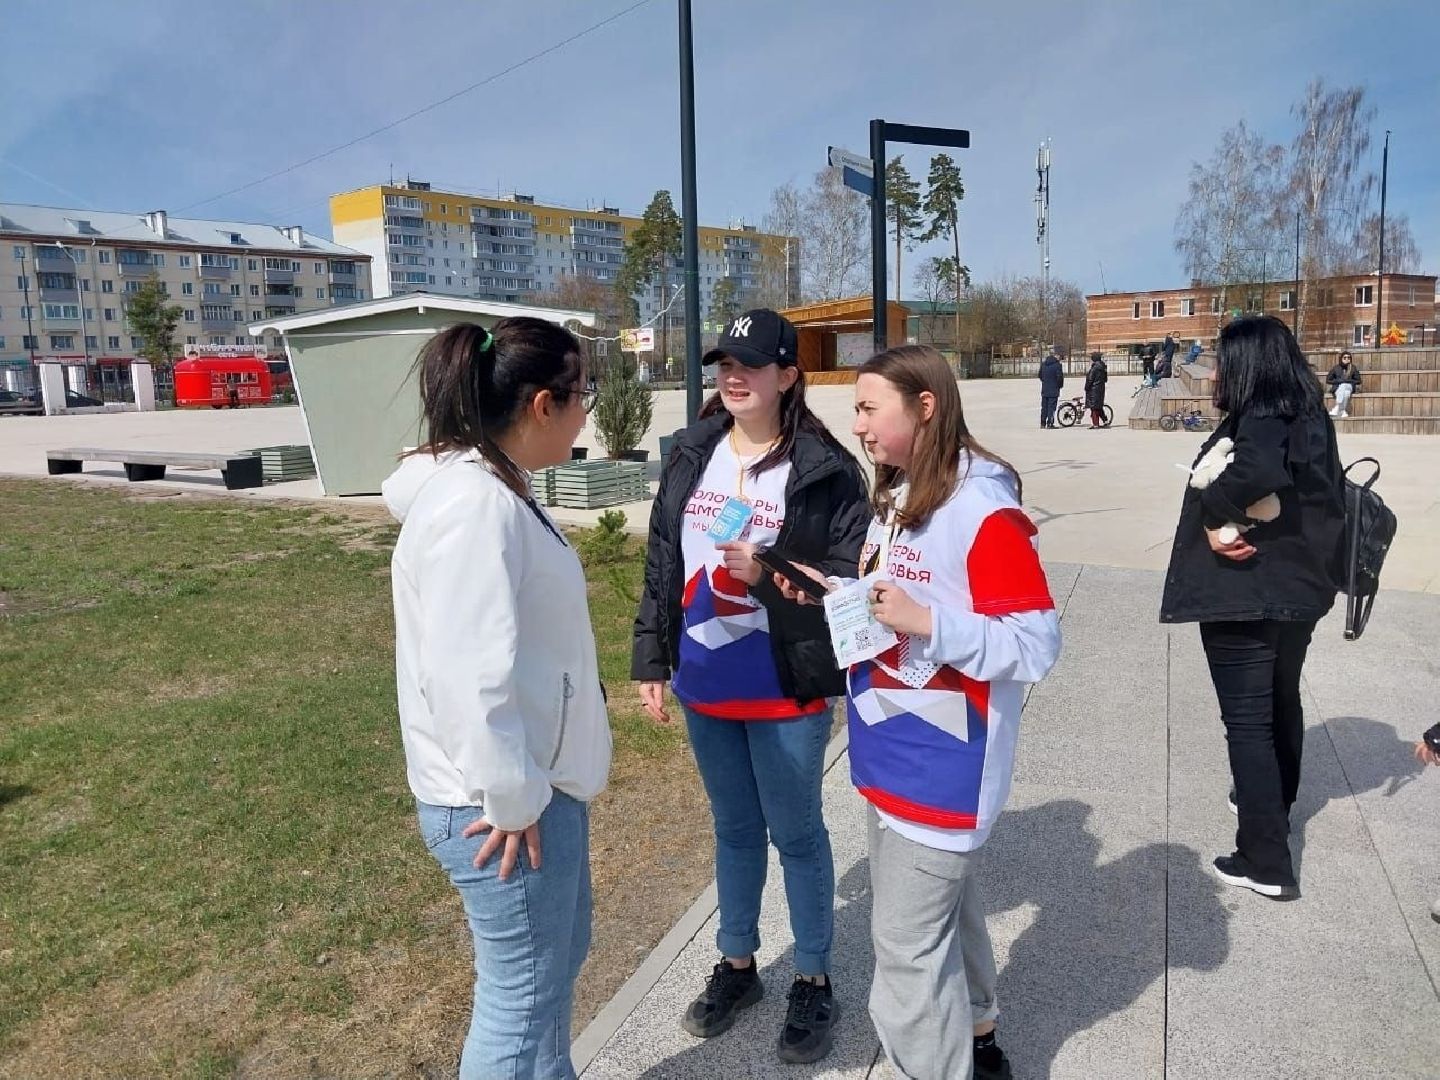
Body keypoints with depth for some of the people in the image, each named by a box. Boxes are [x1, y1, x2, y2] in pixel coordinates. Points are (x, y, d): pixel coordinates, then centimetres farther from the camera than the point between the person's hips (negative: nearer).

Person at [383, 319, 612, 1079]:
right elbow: (471, 676, -31)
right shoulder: (473, 504, -25)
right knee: (522, 993, 8)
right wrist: (510, 798, -20)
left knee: (557, 961, 26)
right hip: (499, 802, -10)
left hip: (539, 781, 10)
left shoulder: (494, 488, 9)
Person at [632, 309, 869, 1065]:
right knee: (734, 829, 21)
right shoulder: (691, 456, 4)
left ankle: (813, 982, 33)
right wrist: (651, 660, 8)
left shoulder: (824, 467, -12)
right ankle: (736, 965, 41)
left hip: (785, 689, -5)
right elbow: (661, 562, 8)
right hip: (704, 685, 5)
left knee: (796, 835, 12)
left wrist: (770, 573, -25)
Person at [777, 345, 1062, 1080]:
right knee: (943, 912, 25)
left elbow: (1034, 647, -21)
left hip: (943, 764, -9)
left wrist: (925, 620, -29)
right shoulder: (894, 498, 7)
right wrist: (836, 597, 0)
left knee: (907, 947, 1)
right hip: (893, 751, 9)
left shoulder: (985, 514, -20)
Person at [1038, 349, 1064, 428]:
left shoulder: (1043, 364, 4)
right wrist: (1060, 385, 4)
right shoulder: (1057, 365, -12)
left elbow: (1040, 375, 12)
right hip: (1054, 390, -5)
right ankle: (1050, 424, -4)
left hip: (1044, 390, 5)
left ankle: (1043, 423, 16)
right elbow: (1060, 377, -12)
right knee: (1051, 407, -2)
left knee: (1044, 407, 12)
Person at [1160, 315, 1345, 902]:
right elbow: (1330, 496, 13)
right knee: (1282, 702, 25)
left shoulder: (1258, 420, -19)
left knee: (1248, 722, -1)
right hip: (1299, 588, 9)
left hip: (1243, 594, -9)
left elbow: (1260, 471, -40)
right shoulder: (1311, 419, 8)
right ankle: (1277, 802, 47)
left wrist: (1214, 516, -26)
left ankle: (1267, 863, 5)